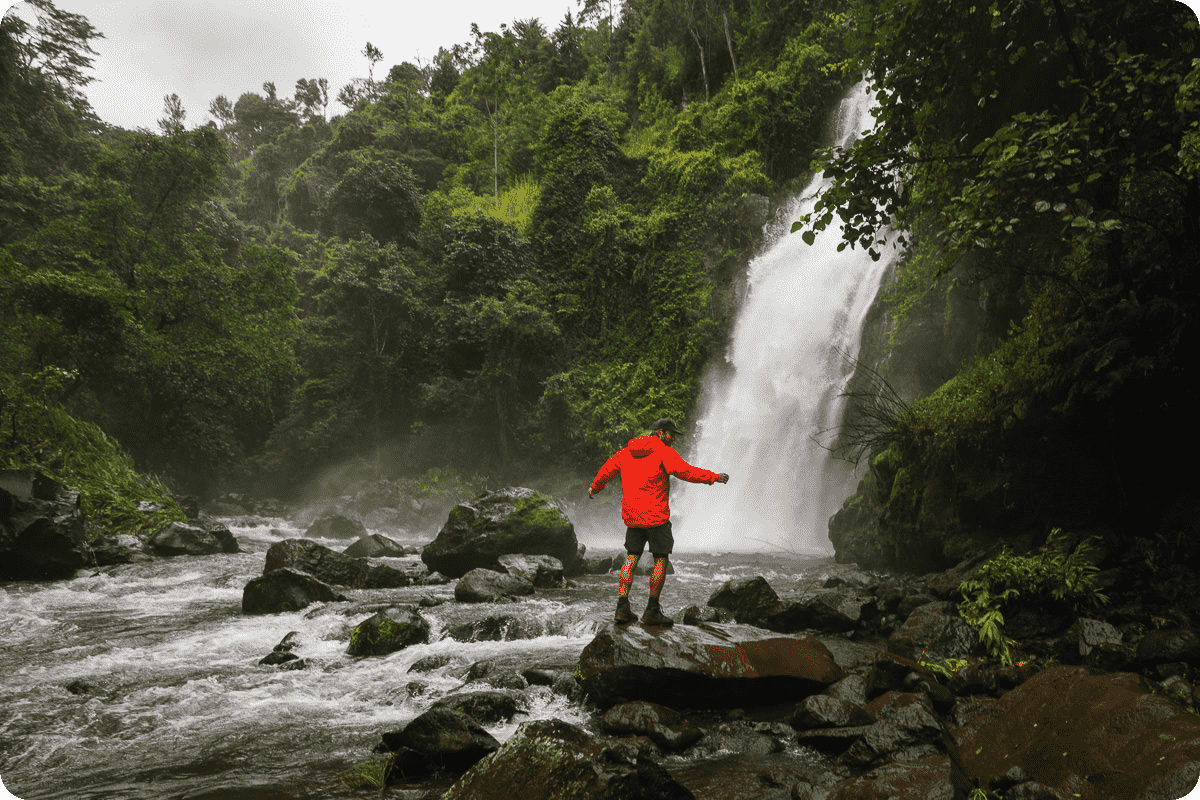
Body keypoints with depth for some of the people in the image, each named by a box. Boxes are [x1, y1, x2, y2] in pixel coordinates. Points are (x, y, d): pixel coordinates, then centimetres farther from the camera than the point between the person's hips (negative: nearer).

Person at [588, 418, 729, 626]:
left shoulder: (627, 451, 11)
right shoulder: (664, 452, -8)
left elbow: (608, 468, 23)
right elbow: (686, 472, -17)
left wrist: (595, 487, 39)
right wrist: (713, 477, -9)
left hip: (631, 515, 6)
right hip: (655, 515, -6)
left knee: (631, 558, 12)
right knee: (660, 560, 4)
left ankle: (622, 607, 6)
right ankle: (652, 611, 5)